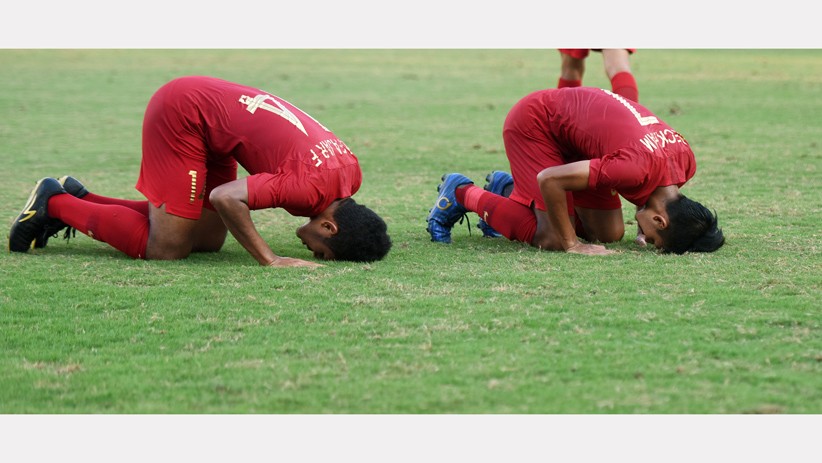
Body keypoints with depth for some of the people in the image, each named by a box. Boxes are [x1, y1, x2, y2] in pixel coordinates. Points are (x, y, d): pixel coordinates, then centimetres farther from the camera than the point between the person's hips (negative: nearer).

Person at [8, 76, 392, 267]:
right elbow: (226, 198, -39)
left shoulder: (351, 172, -5)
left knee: (209, 241, 9)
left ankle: (78, 200, 19)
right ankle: (55, 203, 7)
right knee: (165, 249, -11)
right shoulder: (313, 186, -32)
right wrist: (270, 260, -32)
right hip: (183, 113, -9)